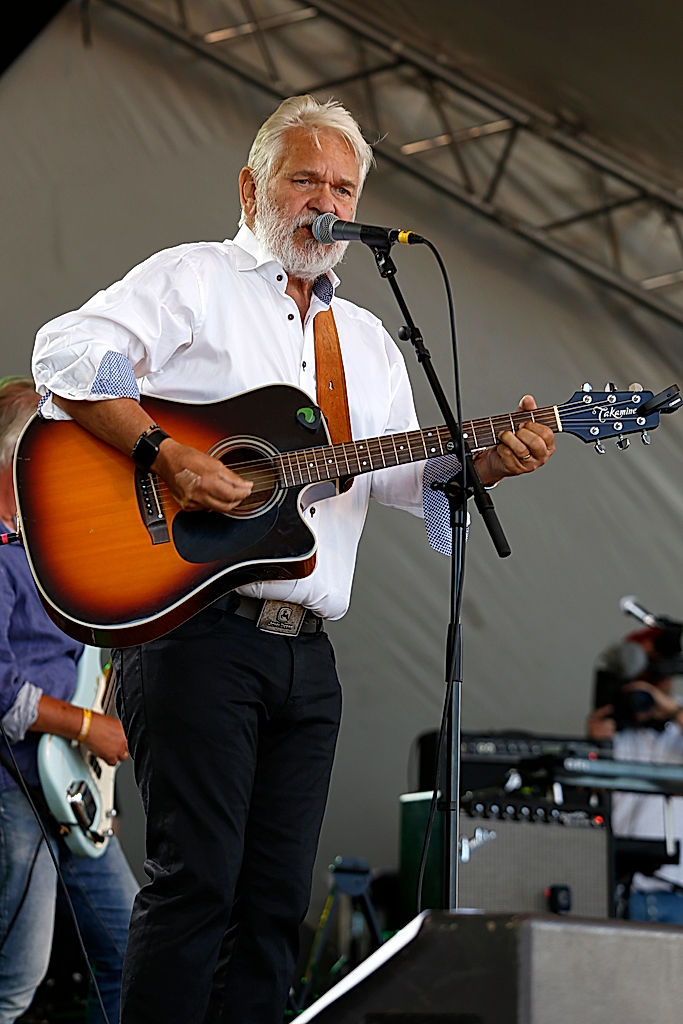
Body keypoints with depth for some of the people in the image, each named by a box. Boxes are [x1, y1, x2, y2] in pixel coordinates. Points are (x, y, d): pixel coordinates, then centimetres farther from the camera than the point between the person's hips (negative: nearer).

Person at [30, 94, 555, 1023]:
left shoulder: (368, 339, 24)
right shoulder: (195, 279, 4)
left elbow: (405, 474, 15)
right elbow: (65, 356, -10)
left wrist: (489, 461, -5)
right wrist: (166, 456, -20)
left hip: (305, 656, 7)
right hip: (194, 628, -6)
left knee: (277, 900, 4)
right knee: (196, 879, -12)